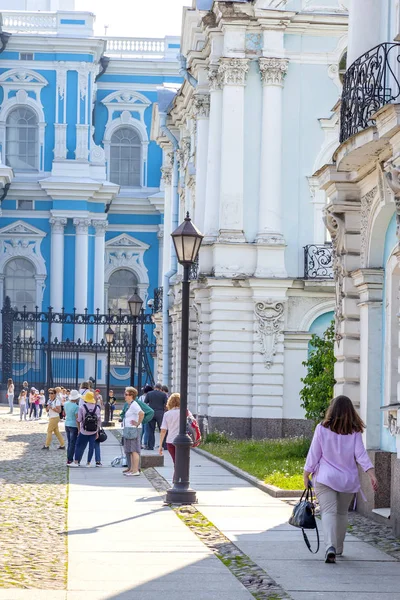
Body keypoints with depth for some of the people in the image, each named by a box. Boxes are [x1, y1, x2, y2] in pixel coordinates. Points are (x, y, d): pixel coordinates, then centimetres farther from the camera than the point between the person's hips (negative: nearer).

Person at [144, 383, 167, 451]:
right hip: (160, 413, -1)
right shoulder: (163, 394, 1)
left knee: (151, 430, 5)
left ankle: (151, 446, 2)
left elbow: (145, 403, 4)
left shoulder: (149, 394, 5)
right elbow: (167, 404, -5)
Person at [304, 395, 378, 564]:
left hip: (325, 478, -2)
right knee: (342, 513, 18)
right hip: (348, 479, 2)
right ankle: (338, 548, 30)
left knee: (328, 511, -9)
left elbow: (313, 454, -2)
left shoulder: (322, 429, -5)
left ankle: (330, 546, -31)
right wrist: (372, 474, -10)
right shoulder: (354, 432, -2)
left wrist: (306, 474, 6)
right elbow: (361, 454, -9)